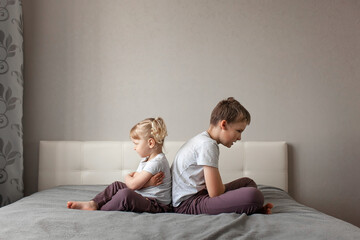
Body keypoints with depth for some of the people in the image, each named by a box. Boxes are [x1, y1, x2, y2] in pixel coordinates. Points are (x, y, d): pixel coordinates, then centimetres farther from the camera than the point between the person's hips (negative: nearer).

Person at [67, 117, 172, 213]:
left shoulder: (156, 162, -20)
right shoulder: (146, 159, 15)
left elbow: (133, 185, -20)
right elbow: (135, 177, 4)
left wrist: (128, 178, 3)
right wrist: (148, 182, -17)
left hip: (157, 204, -11)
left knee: (125, 194, -33)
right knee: (116, 185, 13)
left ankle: (100, 209, -16)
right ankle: (93, 204, 0)